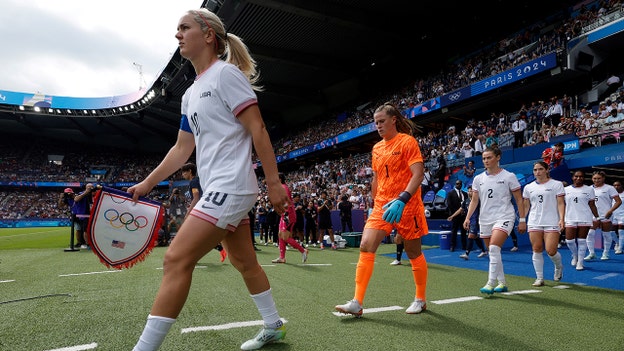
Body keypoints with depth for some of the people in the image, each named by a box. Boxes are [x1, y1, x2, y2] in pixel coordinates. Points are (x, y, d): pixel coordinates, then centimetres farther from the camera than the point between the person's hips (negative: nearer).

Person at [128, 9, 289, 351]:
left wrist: (274, 183, -15)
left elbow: (258, 129, -12)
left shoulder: (226, 73, -7)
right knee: (244, 262, 16)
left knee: (176, 260, -13)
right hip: (219, 190, 9)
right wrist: (146, 184, 19)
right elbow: (182, 148, 21)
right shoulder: (191, 94, 18)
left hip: (230, 186, -9)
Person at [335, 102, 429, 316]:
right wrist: (375, 204, 20)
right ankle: (357, 303, -7)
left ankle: (420, 300, 28)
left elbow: (418, 173, -17)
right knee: (365, 247, -10)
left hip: (406, 205, -5)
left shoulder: (407, 142, -7)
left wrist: (401, 199, -28)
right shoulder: (377, 148, 14)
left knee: (414, 253, 8)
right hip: (382, 205, 6)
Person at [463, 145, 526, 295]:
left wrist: (522, 220, -3)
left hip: (504, 218, -5)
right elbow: (474, 200, 10)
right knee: (493, 253, 10)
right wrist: (468, 218, -1)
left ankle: (491, 284, -17)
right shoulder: (478, 179, 8)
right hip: (485, 219, 5)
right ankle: (502, 283, 23)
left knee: (494, 248, -22)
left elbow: (519, 199, 1)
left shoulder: (509, 176, -2)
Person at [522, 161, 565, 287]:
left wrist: (561, 219, -14)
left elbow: (561, 203, -2)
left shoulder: (556, 184, 3)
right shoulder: (528, 187, 11)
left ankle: (558, 267, 27)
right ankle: (539, 278, 10)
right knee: (537, 250, 1)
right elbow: (526, 206, 15)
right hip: (534, 223, 3)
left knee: (551, 251, -7)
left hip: (552, 222, -3)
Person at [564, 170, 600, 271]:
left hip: (585, 219, -1)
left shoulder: (589, 189, 5)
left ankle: (580, 262, 12)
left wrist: (597, 218, 2)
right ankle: (575, 255, 27)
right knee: (569, 241, -3)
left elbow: (592, 205, 6)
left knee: (582, 241, 1)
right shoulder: (566, 190, 8)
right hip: (570, 219, 1)